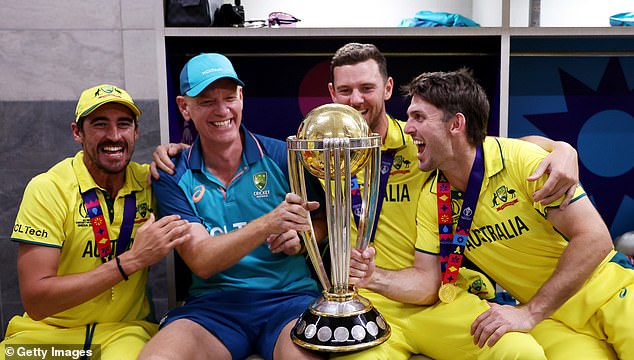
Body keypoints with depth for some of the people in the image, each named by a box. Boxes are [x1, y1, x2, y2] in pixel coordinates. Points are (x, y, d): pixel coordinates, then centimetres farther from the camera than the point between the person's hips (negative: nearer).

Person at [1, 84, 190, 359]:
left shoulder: (149, 180, -2)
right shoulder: (47, 189, -10)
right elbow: (35, 301, -15)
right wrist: (132, 260, -24)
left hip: (124, 329, 1)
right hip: (47, 330, 0)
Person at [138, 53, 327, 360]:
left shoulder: (282, 157, -1)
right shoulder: (173, 177, 2)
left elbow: (324, 220, 11)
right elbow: (201, 262, -9)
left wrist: (300, 237, -12)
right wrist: (269, 223, -24)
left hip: (290, 297, -1)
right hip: (213, 304, 1)